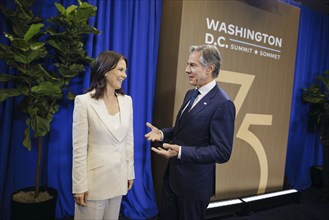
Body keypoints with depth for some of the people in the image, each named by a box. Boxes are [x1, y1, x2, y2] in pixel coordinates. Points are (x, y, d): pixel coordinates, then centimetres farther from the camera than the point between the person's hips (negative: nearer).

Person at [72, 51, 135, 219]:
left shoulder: (126, 100, 1)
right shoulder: (84, 101, -14)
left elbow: (128, 140, 6)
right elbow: (79, 148, -12)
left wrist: (130, 173, 10)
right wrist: (79, 185, -10)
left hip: (118, 177, 5)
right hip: (95, 178, -4)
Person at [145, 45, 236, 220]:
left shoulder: (223, 104, -21)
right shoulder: (190, 94, 6)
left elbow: (222, 152, -23)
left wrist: (181, 152, -30)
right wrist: (162, 133, -3)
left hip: (194, 182, -7)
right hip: (173, 175, 8)